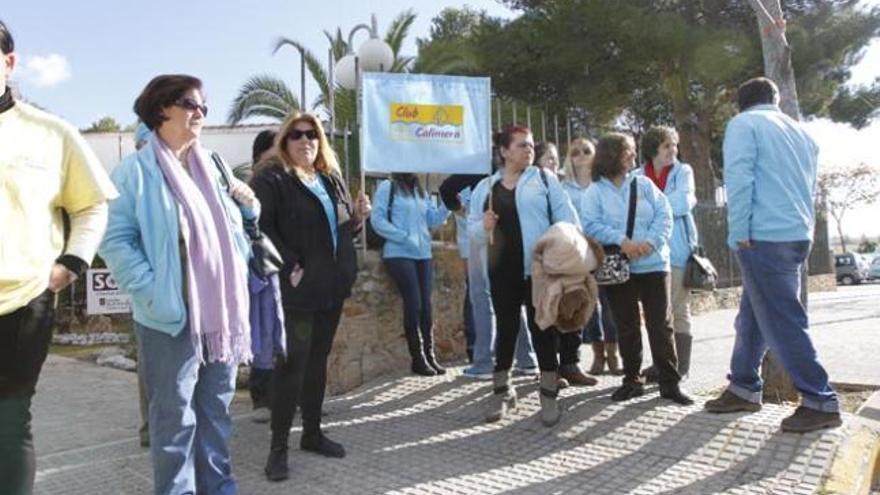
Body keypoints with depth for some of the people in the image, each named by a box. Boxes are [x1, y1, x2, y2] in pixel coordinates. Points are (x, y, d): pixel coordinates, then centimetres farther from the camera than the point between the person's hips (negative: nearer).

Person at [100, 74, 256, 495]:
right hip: (172, 314, -6)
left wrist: (250, 206, 4)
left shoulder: (212, 167, 15)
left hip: (221, 309, 7)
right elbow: (116, 240, -11)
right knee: (175, 413, 3)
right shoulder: (136, 169, -5)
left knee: (217, 407, 16)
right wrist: (153, 292, -21)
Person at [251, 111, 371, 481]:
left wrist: (358, 217, 1)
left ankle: (312, 433, 28)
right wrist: (290, 267, -22)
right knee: (292, 363, -3)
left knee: (318, 361, 15)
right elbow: (261, 229, -16)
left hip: (332, 286, 7)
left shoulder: (332, 178, 16)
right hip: (296, 289, -7)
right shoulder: (270, 179, -7)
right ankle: (278, 447, 8)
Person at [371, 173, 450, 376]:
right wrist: (404, 237, -15)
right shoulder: (387, 187, -3)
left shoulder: (421, 191, 16)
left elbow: (433, 220, 12)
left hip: (423, 254, 6)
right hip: (399, 254, -6)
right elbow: (378, 220, -11)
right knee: (414, 304, -7)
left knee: (426, 305, 6)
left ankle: (429, 355, 13)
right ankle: (418, 358, 4)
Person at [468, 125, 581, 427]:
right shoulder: (485, 187, 10)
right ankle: (502, 391, 23)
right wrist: (484, 227, -11)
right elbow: (472, 230, 11)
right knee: (506, 327, 10)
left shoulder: (544, 178, 5)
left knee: (543, 328, 2)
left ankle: (549, 395, 13)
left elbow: (566, 216, -1)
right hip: (502, 271, 2)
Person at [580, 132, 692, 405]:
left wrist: (651, 242, -16)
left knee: (660, 324, 2)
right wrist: (621, 241, -22)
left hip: (653, 264, 1)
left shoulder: (643, 184, 9)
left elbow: (664, 216, 2)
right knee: (626, 326, 8)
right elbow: (591, 225, -10)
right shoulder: (595, 191, 2)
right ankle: (632, 380, 20)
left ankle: (670, 382, 10)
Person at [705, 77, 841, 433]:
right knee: (752, 315, 14)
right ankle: (744, 388, 21)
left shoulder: (743, 124, -1)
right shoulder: (800, 132, 21)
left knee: (782, 320, -4)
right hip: (798, 234, 8)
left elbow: (739, 178, -14)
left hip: (764, 236, -8)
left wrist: (738, 232, -12)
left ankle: (821, 402, 1)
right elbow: (809, 185, 26)